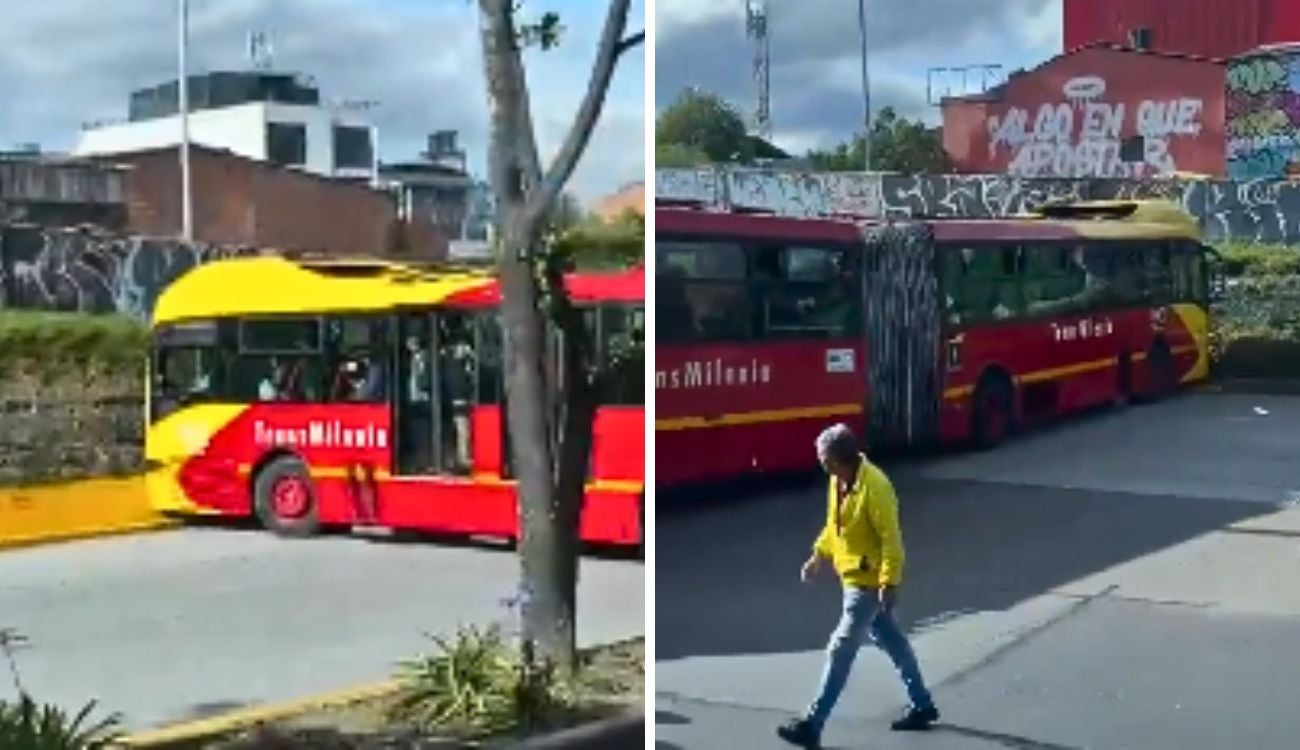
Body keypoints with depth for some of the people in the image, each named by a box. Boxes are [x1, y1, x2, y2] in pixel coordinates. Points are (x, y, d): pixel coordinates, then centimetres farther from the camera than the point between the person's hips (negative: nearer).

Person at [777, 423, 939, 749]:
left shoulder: (874, 488, -26)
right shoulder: (838, 481, 2)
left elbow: (891, 539, -24)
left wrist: (889, 583, -26)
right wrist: (818, 556, 14)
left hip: (869, 582, -9)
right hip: (853, 576, 9)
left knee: (841, 649, -6)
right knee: (891, 640, 19)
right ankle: (922, 705, 33)